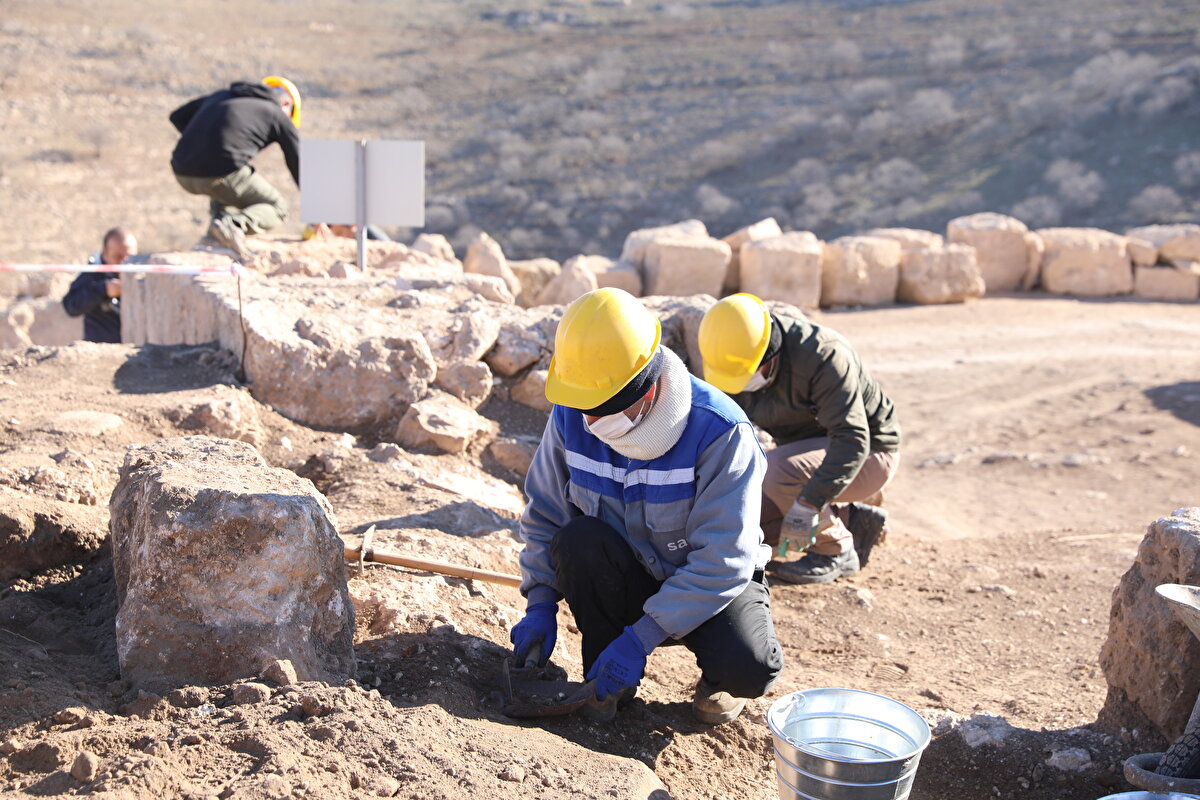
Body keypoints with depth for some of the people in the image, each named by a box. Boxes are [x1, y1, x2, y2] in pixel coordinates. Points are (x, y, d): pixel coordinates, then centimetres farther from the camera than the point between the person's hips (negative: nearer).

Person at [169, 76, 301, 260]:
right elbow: (300, 168, 17)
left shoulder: (221, 95, 27)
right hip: (222, 174, -6)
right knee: (276, 209, 13)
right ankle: (233, 224, -17)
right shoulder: (279, 116, 14)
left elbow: (177, 117, 33)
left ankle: (220, 213, 11)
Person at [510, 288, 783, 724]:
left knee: (750, 667, -32)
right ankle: (608, 681, -6)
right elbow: (544, 514, 0)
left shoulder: (719, 431, -28)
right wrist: (540, 605, -11)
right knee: (577, 541, -30)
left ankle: (718, 676, 8)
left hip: (713, 583, -3)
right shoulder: (571, 418, -14)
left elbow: (724, 561, -28)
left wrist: (641, 636, -31)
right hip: (626, 578, 3)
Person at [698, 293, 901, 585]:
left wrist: (809, 503, -45)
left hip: (868, 452, -8)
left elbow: (852, 441, -37)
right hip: (807, 450, 8)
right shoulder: (732, 366, -9)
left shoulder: (823, 356, -31)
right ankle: (850, 519, 9)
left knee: (775, 471, -33)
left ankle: (837, 551, -11)